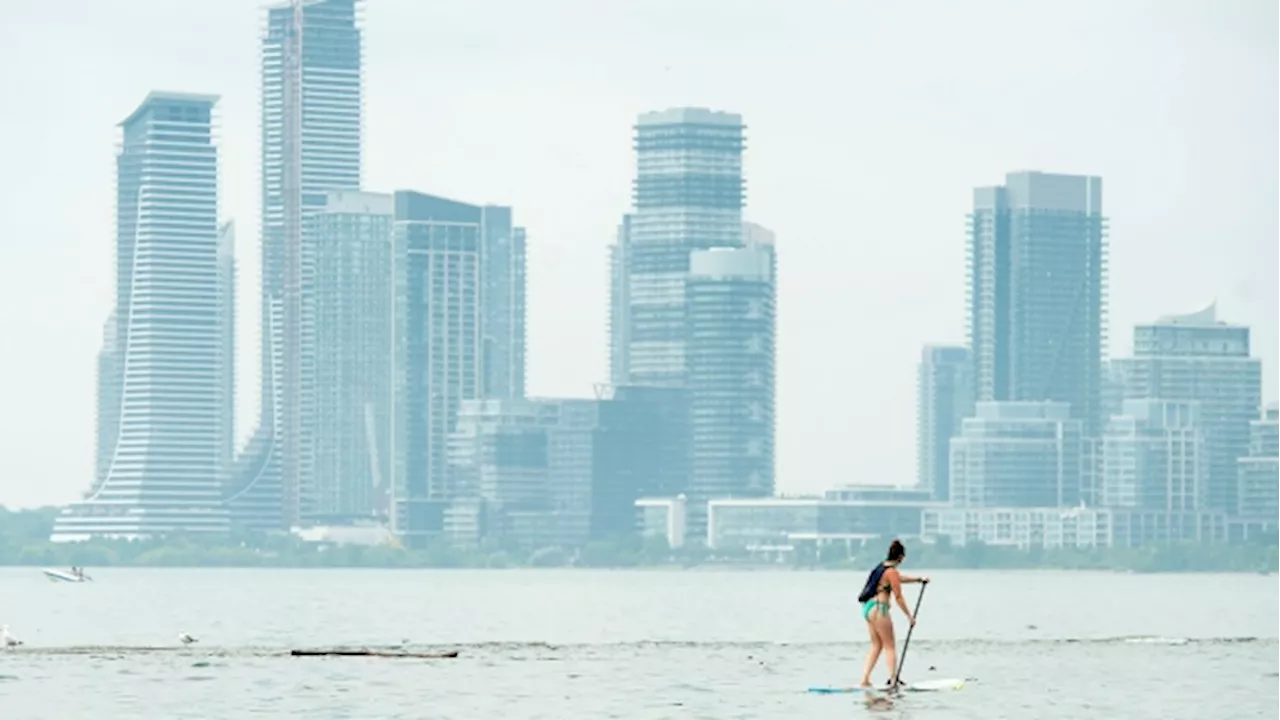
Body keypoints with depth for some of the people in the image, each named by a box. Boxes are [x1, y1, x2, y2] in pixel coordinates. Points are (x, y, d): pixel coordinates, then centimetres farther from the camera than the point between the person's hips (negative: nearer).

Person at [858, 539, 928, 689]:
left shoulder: (882, 567, 15)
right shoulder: (892, 572, -12)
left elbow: (899, 578, 33)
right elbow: (898, 597, -12)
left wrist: (919, 579, 39)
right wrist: (909, 616, -5)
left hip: (867, 608, 9)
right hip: (879, 609, -9)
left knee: (876, 645, 14)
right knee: (890, 646, -2)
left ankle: (865, 679, 8)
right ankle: (893, 679, -5)